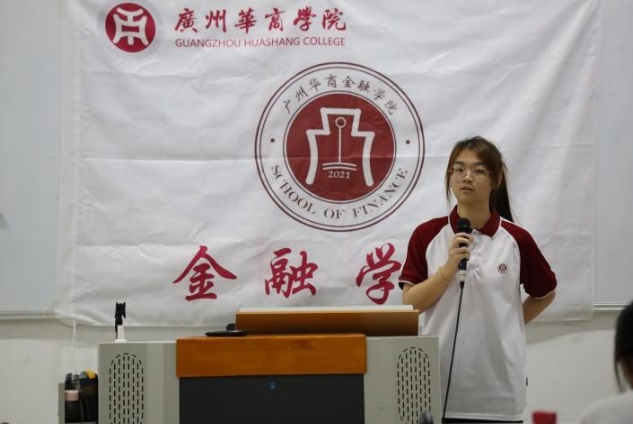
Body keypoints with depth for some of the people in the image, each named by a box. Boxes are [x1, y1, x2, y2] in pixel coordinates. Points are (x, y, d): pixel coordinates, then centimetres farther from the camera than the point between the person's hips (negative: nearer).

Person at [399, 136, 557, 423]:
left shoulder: (516, 239, 0)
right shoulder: (426, 235, 1)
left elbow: (545, 293, 16)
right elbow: (410, 304, -4)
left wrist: (510, 326, 7)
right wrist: (449, 268, -15)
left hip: (497, 388, 0)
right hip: (439, 384, 0)